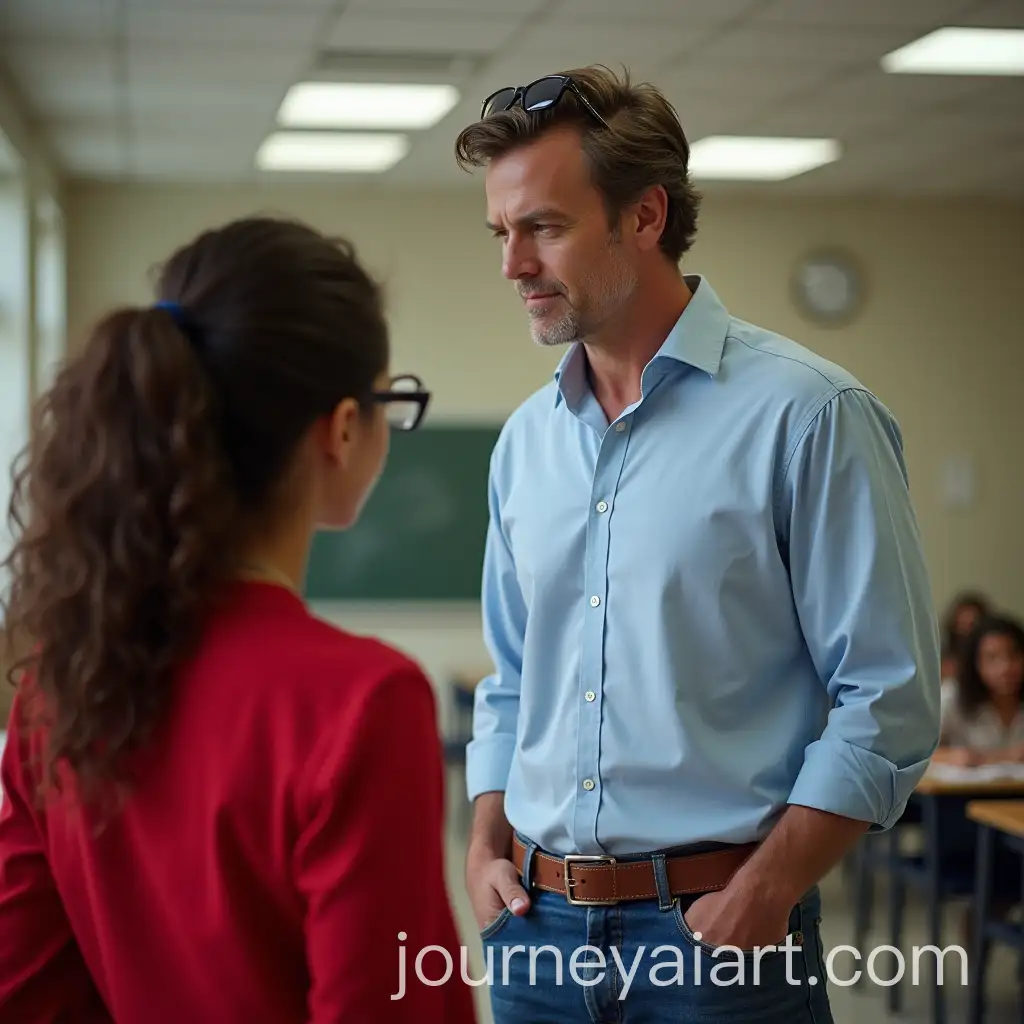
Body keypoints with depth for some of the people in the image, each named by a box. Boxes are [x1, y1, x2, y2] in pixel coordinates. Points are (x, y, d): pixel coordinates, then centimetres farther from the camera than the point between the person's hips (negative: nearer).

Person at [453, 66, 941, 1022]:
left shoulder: (804, 413, -10)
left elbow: (887, 699, -12)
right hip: (538, 922, 5)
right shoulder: (526, 439, 8)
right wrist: (486, 845, 5)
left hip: (715, 924, -5)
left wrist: (769, 891, -17)